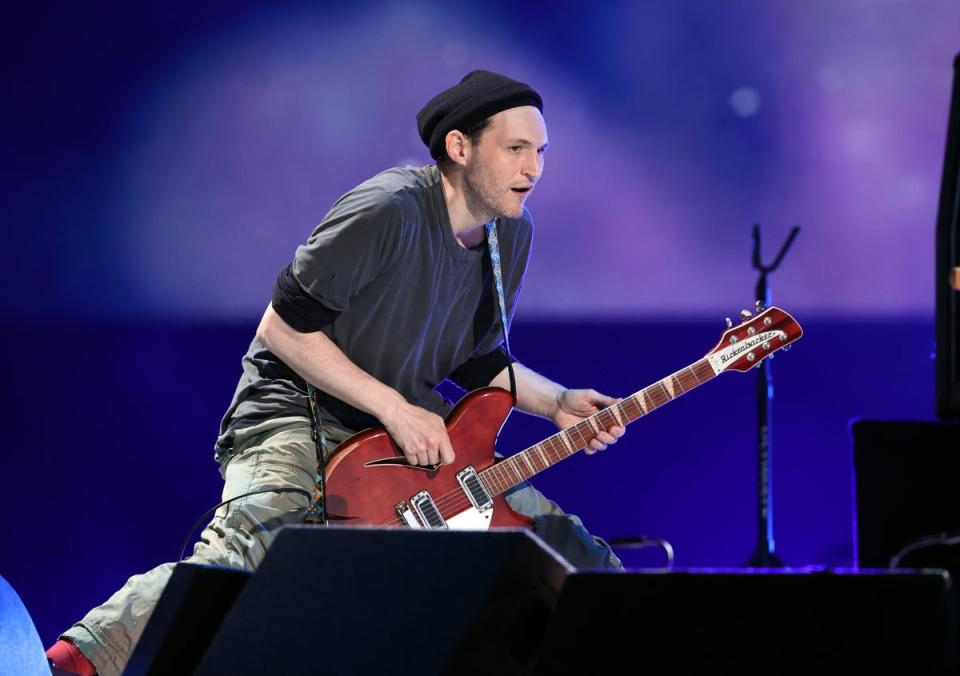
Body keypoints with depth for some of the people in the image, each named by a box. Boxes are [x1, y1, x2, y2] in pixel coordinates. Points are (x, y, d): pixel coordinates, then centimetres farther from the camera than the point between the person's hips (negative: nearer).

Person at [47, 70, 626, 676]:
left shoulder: (513, 234, 5)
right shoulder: (389, 212, -22)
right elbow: (284, 326, -20)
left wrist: (557, 403, 0)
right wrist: (394, 408, -21)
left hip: (411, 427, 8)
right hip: (297, 415, -8)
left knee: (565, 544, 3)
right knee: (245, 561, -36)